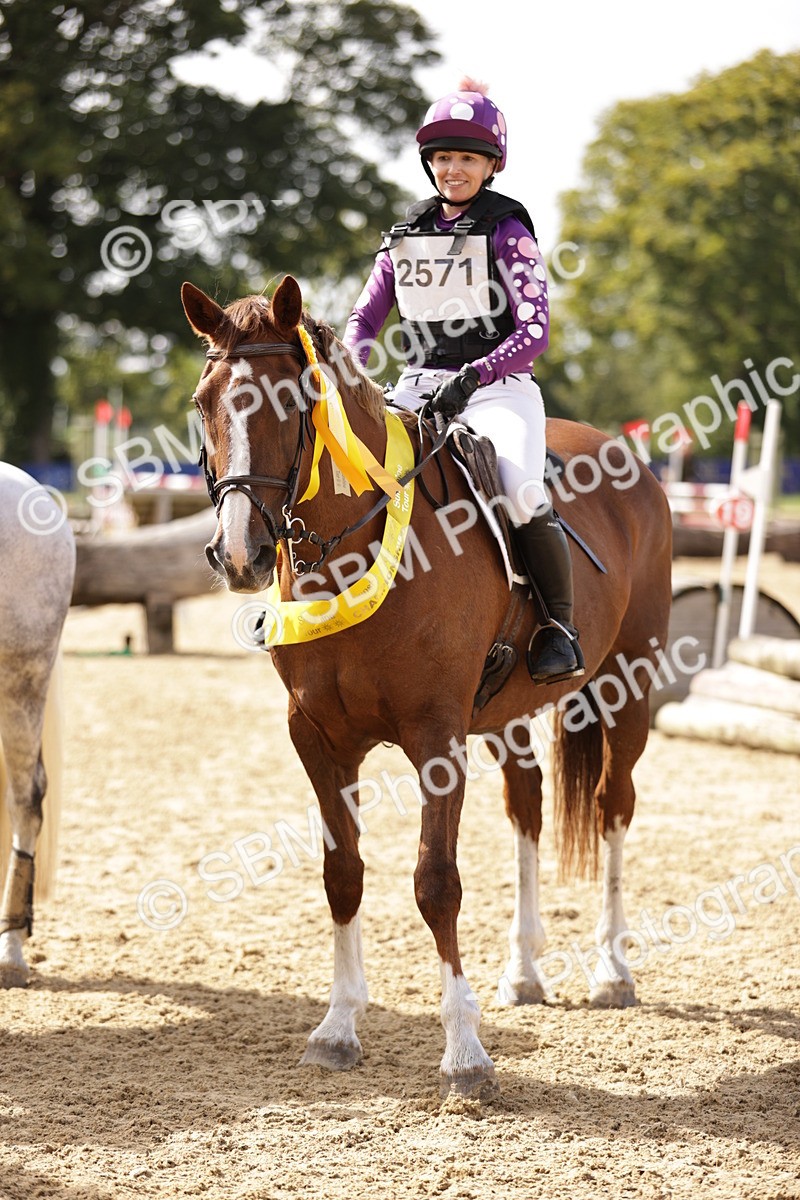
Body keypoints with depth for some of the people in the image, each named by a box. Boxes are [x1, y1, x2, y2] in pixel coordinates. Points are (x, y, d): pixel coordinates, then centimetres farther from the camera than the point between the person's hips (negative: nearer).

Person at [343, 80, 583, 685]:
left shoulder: (507, 231, -2)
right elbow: (365, 317, 15)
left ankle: (561, 629, -15)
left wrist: (470, 378, -25)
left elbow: (535, 330, -11)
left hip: (498, 388, -5)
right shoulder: (406, 234, 13)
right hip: (418, 387, 5)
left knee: (522, 494, -31)